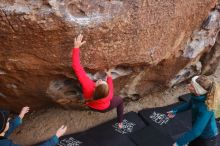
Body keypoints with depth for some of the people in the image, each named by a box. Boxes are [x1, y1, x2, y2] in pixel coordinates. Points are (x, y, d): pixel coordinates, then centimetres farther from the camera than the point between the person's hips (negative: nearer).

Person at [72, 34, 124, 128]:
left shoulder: (87, 86, -49)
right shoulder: (108, 95, -45)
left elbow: (76, 67, -48)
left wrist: (76, 47, -46)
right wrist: (109, 77, -5)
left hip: (91, 106, 2)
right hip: (104, 108, -2)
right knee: (120, 100, 26)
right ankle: (120, 123, 40)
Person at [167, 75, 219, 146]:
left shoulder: (205, 109, -39)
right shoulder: (196, 96, -18)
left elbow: (196, 131, -34)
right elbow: (190, 104, 7)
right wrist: (175, 110, 6)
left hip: (207, 138, -6)